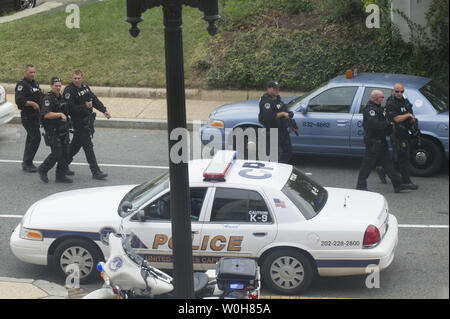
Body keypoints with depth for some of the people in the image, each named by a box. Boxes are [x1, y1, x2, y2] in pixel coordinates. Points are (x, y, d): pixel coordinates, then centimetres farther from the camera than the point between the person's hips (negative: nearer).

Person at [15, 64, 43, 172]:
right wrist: (32, 103, -26)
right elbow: (18, 101, -24)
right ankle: (27, 163, -5)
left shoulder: (35, 83, 15)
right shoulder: (21, 84, -14)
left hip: (36, 115, 9)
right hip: (27, 116, -9)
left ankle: (26, 162, 23)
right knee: (36, 137, -12)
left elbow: (40, 96, 26)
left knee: (31, 137, 14)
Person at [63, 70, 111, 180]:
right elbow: (70, 108, -23)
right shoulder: (69, 90, -16)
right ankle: (95, 172, -5)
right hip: (79, 122, -8)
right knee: (88, 146, -7)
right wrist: (85, 106, -20)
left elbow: (94, 99, 18)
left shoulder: (84, 86, 9)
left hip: (88, 119, 8)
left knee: (76, 144, 17)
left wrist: (104, 110, 10)